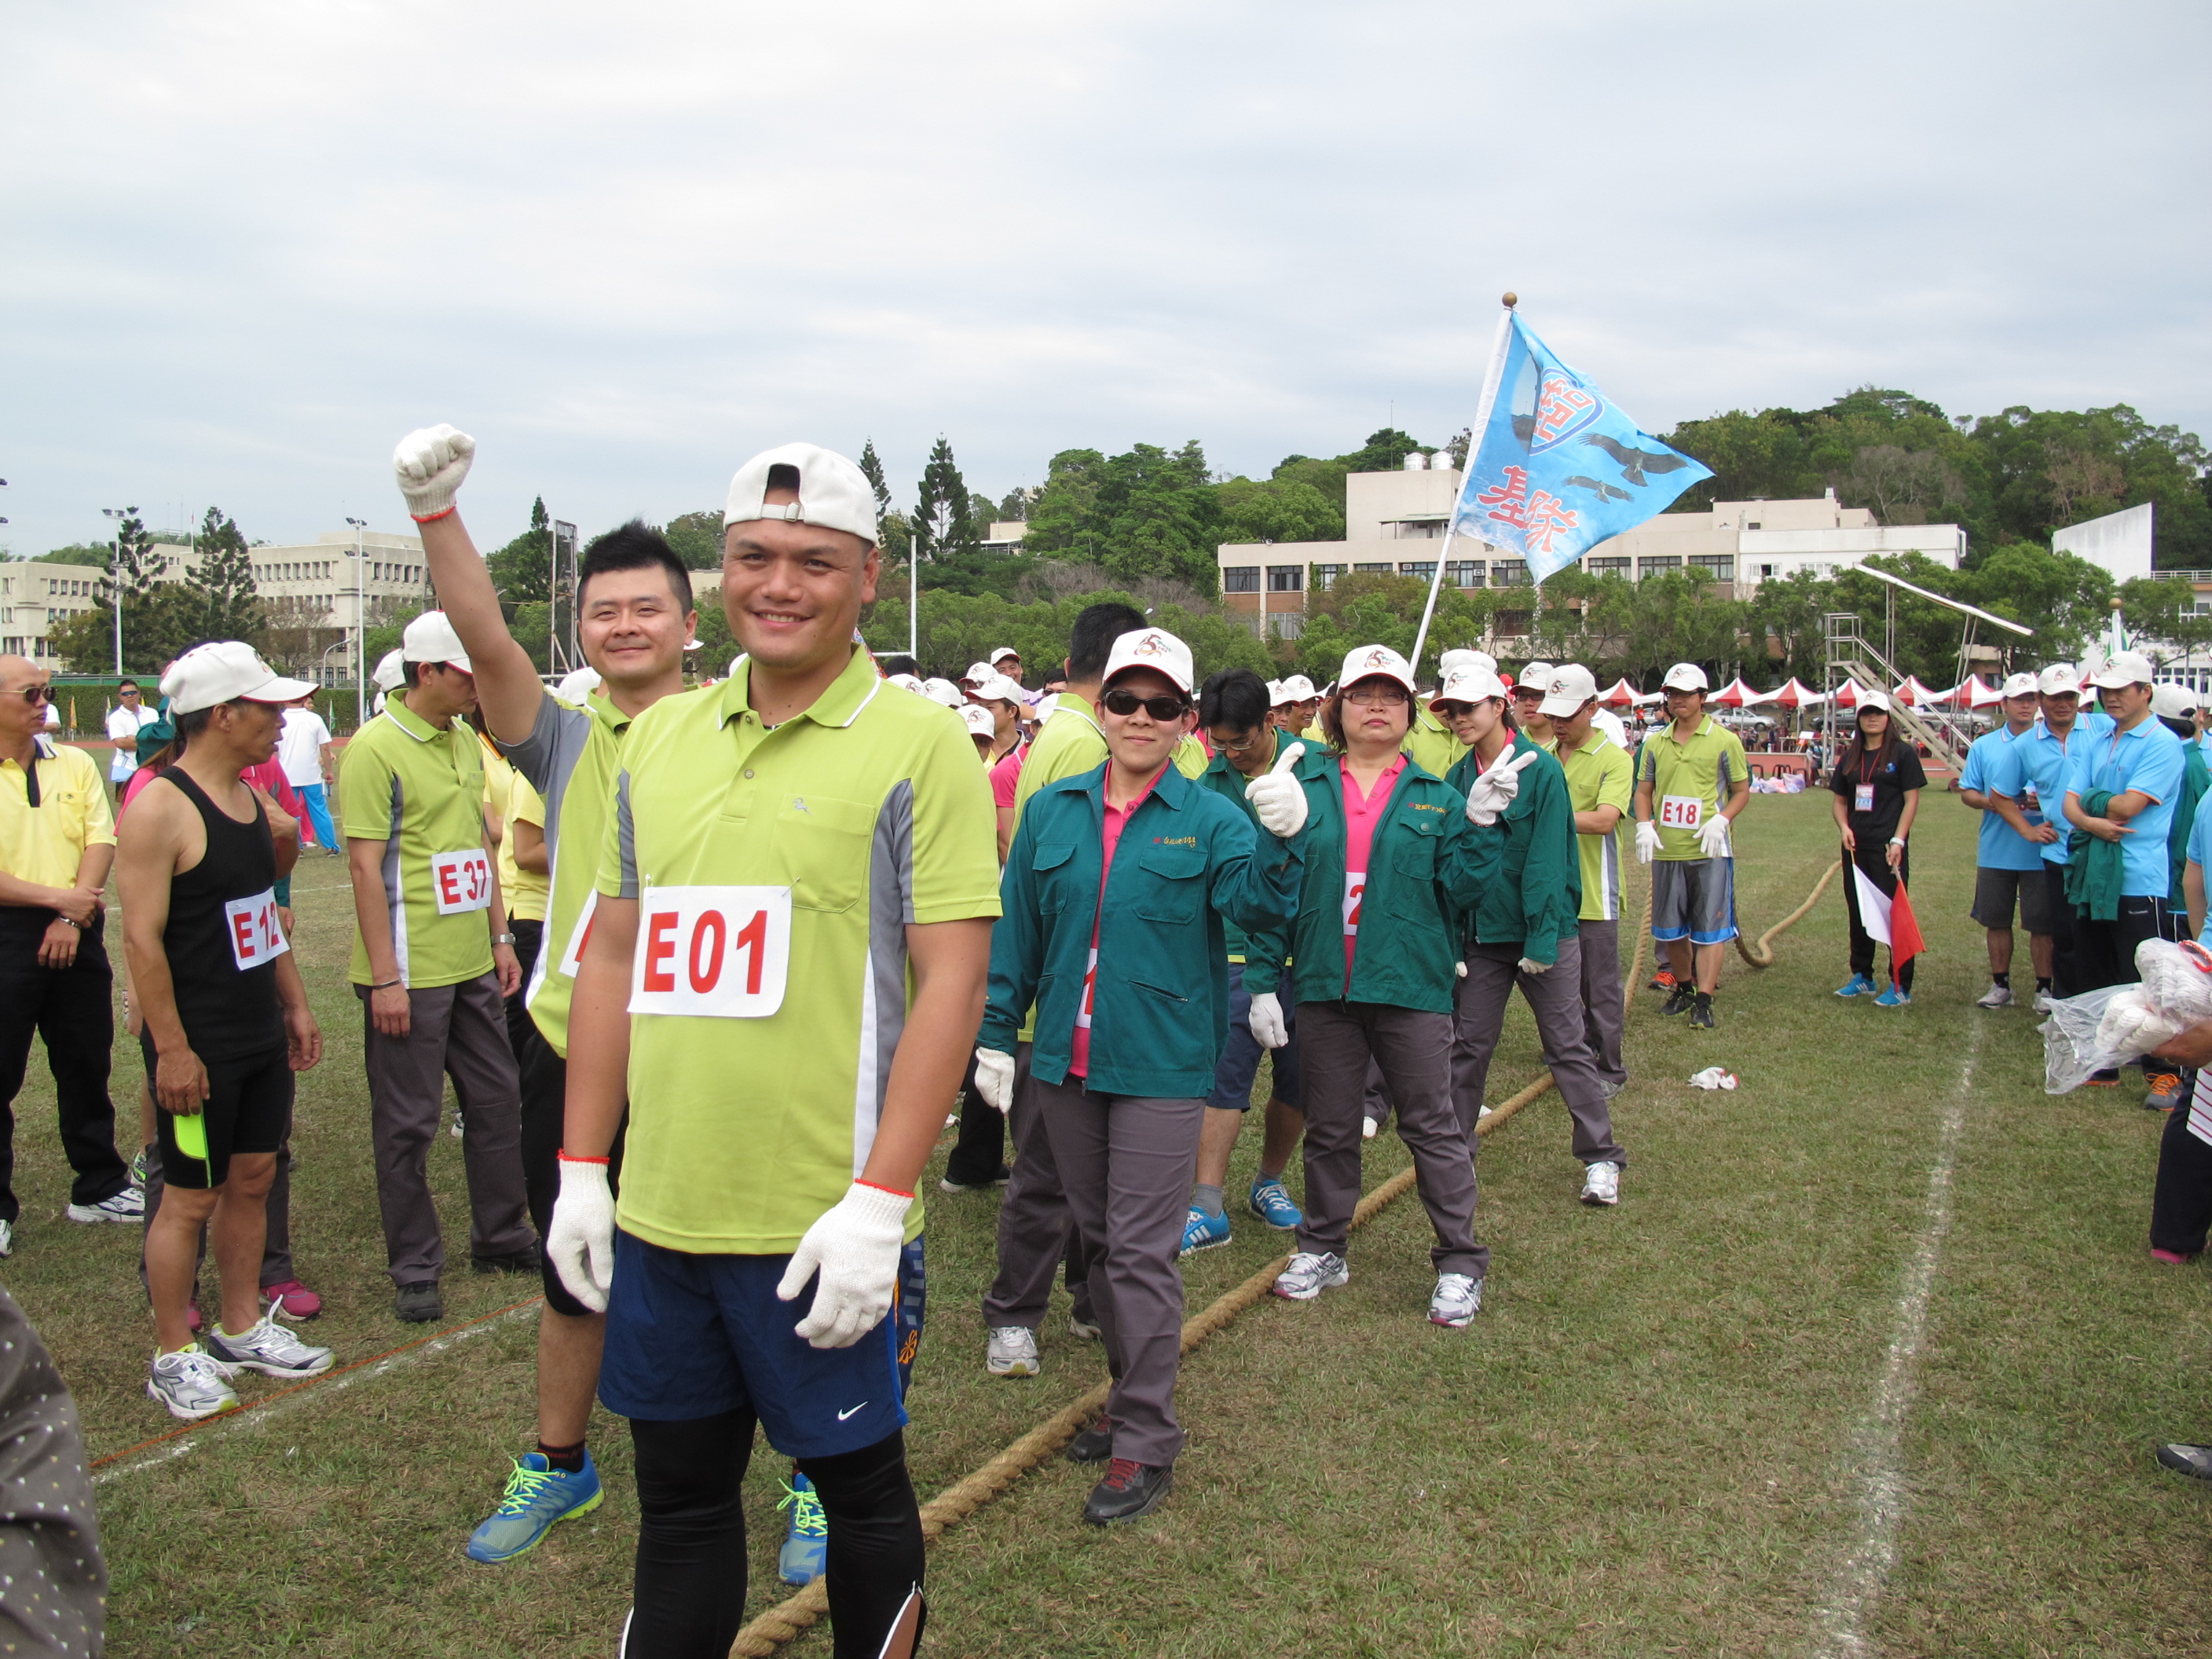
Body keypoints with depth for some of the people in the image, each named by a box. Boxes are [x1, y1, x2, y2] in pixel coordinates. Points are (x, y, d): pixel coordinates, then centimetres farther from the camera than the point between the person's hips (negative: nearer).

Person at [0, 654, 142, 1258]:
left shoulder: (74, 765, 7)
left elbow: (100, 843, 0)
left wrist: (71, 919, -11)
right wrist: (57, 898, -16)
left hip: (74, 935, 4)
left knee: (86, 1065, 13)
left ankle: (98, 1186, 26)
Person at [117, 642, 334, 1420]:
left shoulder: (248, 795, 9)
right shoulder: (159, 805, -17)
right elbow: (141, 936, -19)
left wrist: (295, 1004, 18)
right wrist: (171, 1050, -19)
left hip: (261, 1034, 8)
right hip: (199, 1045, -8)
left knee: (253, 1178, 15)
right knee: (190, 1197, 2)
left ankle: (242, 1328, 29)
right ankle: (173, 1357, 17)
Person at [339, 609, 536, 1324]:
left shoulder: (466, 740, 11)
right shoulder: (375, 748, -13)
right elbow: (365, 866, -16)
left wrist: (499, 936, 15)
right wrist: (384, 977, -18)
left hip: (472, 964, 8)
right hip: (410, 970, -8)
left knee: (497, 1100, 15)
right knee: (408, 1124, 4)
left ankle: (501, 1238, 31)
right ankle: (414, 1269, 17)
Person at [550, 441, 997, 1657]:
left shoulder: (917, 745, -8)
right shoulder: (658, 736, 8)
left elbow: (952, 977, -12)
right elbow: (614, 955, 13)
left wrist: (877, 1202, -17)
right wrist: (581, 1165, 10)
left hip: (822, 1225, -5)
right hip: (658, 1212, 5)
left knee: (858, 1486, 14)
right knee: (677, 1492, 19)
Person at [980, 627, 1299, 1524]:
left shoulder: (1209, 819, -4)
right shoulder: (1051, 811, 6)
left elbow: (1259, 902, -20)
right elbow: (1017, 930, 9)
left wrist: (1281, 842, -39)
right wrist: (994, 1031, 7)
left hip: (1161, 1065, -4)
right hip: (1066, 1062, 4)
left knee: (1141, 1253, -3)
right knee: (1099, 1238, 16)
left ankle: (1145, 1444, 8)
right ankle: (1133, 1399, 34)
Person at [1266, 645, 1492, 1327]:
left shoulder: (1436, 798, 5)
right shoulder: (1303, 784, 5)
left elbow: (1458, 894, -1)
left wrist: (1481, 830, -13)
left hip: (1412, 986, -1)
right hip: (1324, 984, 1)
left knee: (1432, 1127, 5)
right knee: (1329, 1128, 14)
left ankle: (1460, 1264, 16)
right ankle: (1323, 1249, 30)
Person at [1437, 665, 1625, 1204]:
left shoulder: (1542, 768, -10)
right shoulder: (1457, 779, 4)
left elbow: (1547, 858, -14)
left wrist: (1541, 938, -17)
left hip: (1544, 931, -4)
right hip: (1481, 933, 4)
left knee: (1568, 1045, 3)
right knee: (1468, 1045, 9)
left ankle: (1601, 1158, 14)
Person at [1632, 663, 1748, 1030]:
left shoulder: (1725, 741, -1)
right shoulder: (1655, 742, 9)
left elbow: (1742, 791, 3)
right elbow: (1643, 790, 15)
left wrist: (1720, 821, -14)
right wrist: (1644, 825, -3)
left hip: (1709, 849, -4)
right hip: (1666, 850, 4)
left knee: (1709, 927, -3)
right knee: (1670, 927, 12)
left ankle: (1703, 1000, 0)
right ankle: (1683, 988, 30)